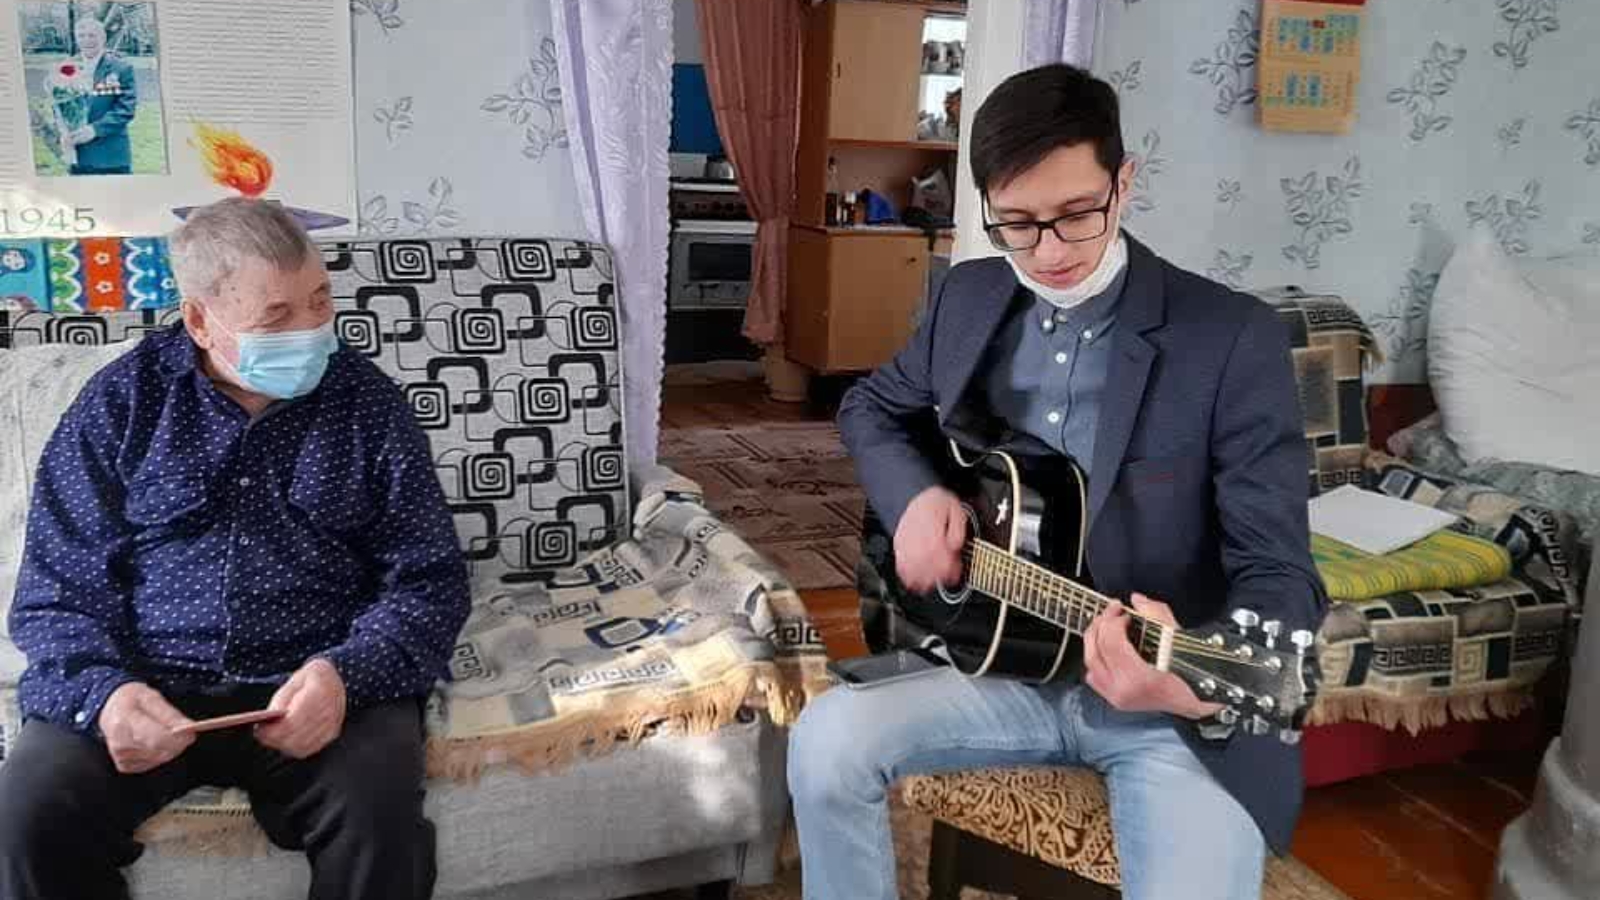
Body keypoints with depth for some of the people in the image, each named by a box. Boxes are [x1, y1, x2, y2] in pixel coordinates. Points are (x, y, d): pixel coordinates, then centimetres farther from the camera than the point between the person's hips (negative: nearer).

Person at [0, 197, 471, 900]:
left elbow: (428, 578, 1)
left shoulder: (366, 401, 4)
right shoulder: (122, 401, 5)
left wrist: (345, 672, -18)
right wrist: (102, 691, -17)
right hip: (147, 686, 2)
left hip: (322, 684, -1)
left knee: (380, 820, -29)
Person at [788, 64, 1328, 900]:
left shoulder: (1236, 338, -14)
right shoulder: (969, 297, 2)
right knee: (825, 744, -18)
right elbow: (871, 407, 17)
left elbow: (1277, 570, -16)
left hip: (1177, 707, -3)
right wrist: (914, 496, -6)